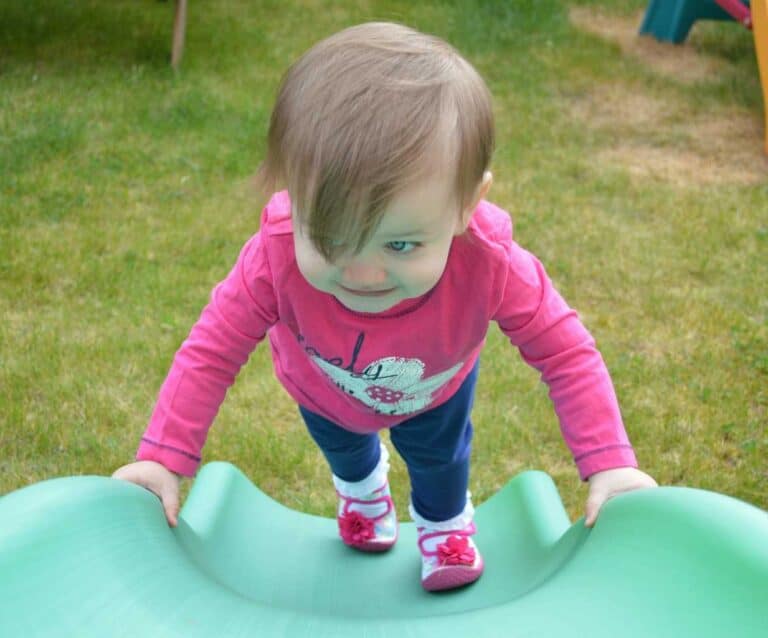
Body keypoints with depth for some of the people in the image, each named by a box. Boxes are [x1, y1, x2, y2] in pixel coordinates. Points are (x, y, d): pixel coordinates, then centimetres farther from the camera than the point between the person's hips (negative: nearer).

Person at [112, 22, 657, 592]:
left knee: (438, 454, 29)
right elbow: (213, 348, -33)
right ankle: (362, 490, 71)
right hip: (325, 391, 2)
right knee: (341, 446, 34)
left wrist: (611, 465, -37)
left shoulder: (492, 264, -48)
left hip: (436, 388, -1)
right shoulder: (277, 256, -48)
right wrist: (163, 459, -36)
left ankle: (445, 523, 65)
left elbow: (565, 351, -33)